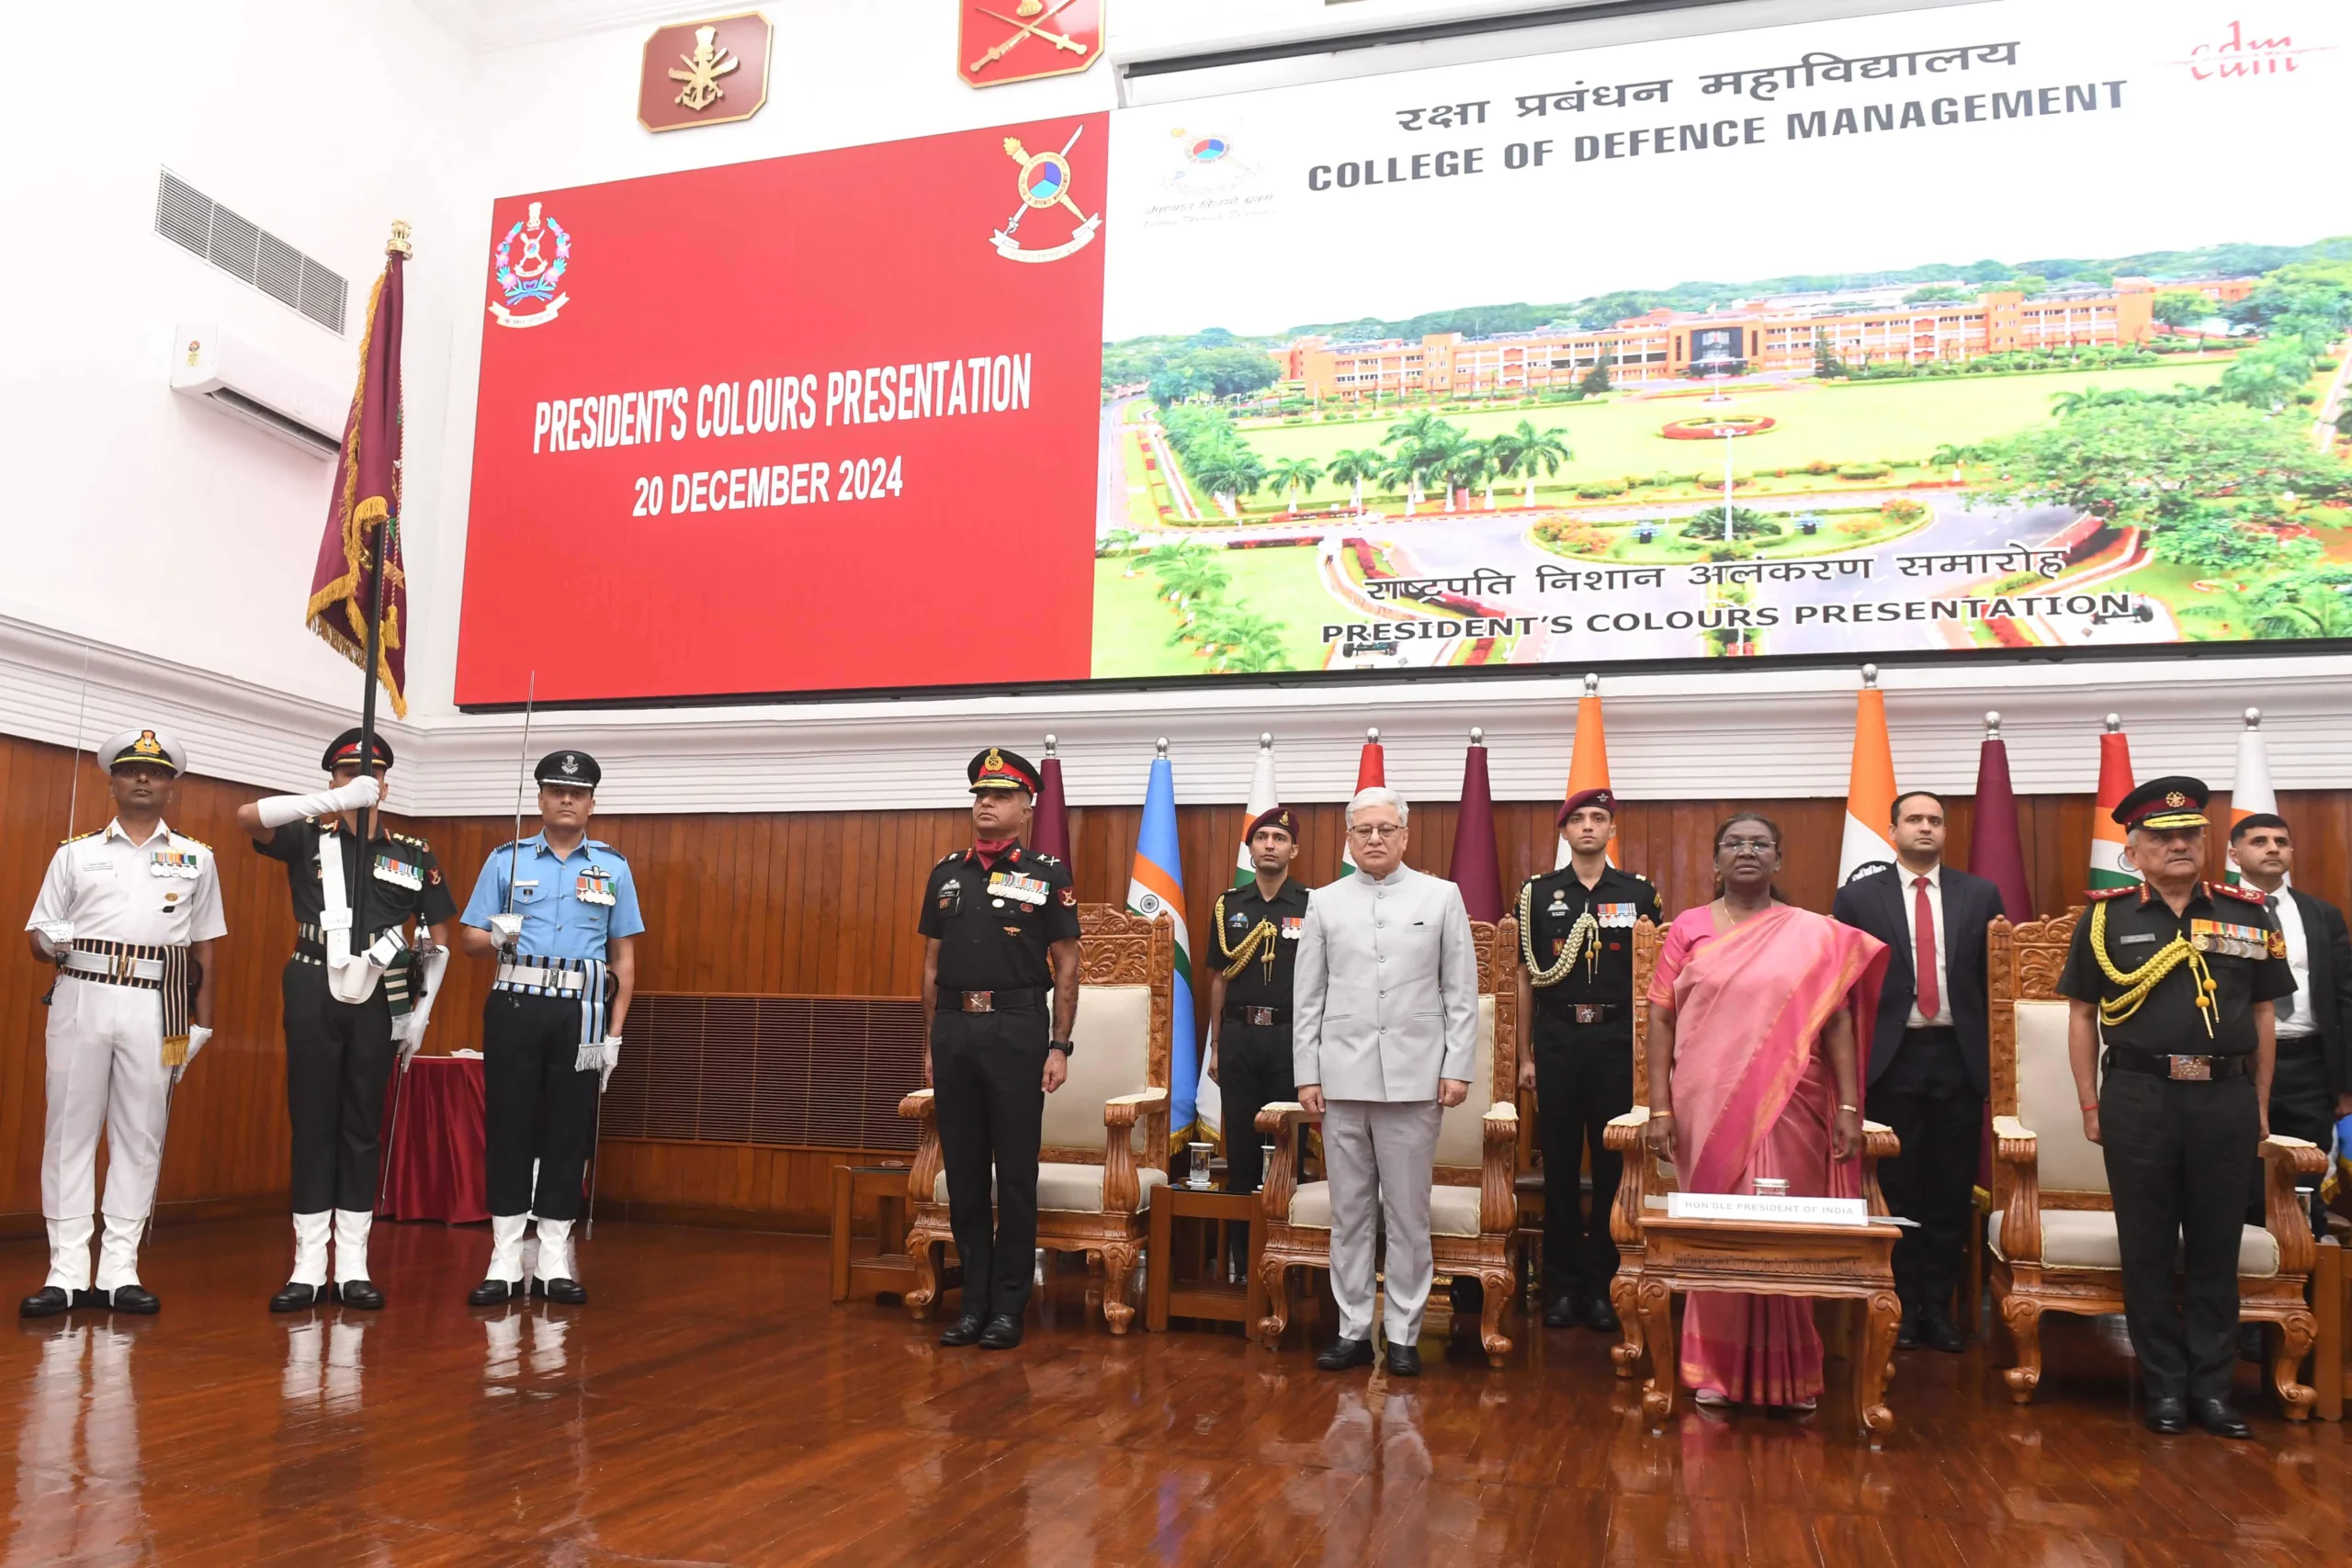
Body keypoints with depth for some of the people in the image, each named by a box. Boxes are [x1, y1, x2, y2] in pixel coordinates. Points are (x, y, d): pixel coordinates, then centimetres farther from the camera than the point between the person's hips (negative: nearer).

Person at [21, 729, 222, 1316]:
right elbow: (38, 936, 12)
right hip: (81, 999, 0)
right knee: (69, 1130, 0)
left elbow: (204, 945, 13)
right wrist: (51, 943, -12)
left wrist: (203, 1020, 8)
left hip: (156, 1008, 0)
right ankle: (66, 1272, 6)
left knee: (140, 1136, 1)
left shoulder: (197, 859, 13)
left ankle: (120, 1271, 7)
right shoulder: (75, 853, 13)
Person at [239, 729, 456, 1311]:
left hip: (377, 997, 1)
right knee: (312, 1123, 2)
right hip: (313, 992, -1)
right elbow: (247, 816, -16)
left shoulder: (414, 855, 8)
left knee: (363, 1126, 5)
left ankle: (353, 1268, 11)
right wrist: (336, 801, -24)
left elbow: (437, 940, 12)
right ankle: (308, 1268, 7)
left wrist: (421, 1013, 5)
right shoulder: (308, 838, 4)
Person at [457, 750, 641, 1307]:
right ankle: (504, 1263, 9)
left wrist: (614, 1033, 0)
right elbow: (469, 938, 7)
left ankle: (554, 1264, 12)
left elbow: (624, 957, 7)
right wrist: (496, 938, -17)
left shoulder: (613, 867, 8)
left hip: (581, 1014, 0)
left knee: (569, 1133, 3)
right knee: (508, 1127, 1)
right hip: (515, 1008, 0)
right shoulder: (506, 859, 8)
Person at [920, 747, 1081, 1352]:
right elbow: (931, 963, 14)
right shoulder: (946, 874, 11)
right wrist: (934, 1041, 10)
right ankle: (973, 1301, 18)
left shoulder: (1047, 875, 0)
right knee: (963, 1172, 8)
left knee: (1015, 1173, 2)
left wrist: (1060, 1047, -6)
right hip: (954, 1030, 4)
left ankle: (1009, 1306, 11)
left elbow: (1066, 965, -1)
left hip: (1017, 1030, -4)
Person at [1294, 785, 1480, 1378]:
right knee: (1350, 1212, 7)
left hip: (1414, 1079, -1)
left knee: (1408, 1214, 4)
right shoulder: (1325, 903, 9)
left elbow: (1461, 991, 4)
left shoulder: (1441, 897, 5)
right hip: (1343, 1078, 2)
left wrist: (1458, 1068, -2)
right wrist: (1306, 1074, 4)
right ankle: (1354, 1330, 16)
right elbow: (1307, 997, 9)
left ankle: (1404, 1335, 14)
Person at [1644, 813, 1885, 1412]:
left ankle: (1786, 1372, 19)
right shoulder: (1688, 928, 6)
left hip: (1786, 1109, 0)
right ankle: (1714, 1369, 19)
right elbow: (1661, 1018, 3)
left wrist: (1848, 1106, -3)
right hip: (1706, 1108, 0)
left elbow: (1838, 1021, 4)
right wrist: (1660, 1107, -2)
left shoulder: (1814, 934, 5)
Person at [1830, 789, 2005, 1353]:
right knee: (1896, 1188, 5)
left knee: (1951, 1190, 7)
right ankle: (1902, 1306, 16)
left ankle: (1939, 1307, 18)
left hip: (1960, 1057, 1)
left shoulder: (1981, 895, 8)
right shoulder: (1858, 896, 3)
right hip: (1891, 1058, -1)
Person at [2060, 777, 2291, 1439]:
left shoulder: (2249, 914, 8)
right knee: (2147, 1248, 5)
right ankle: (2165, 1386, 16)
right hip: (2139, 1097, -1)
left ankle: (2211, 1387, 18)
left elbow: (2262, 1016, 11)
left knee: (2216, 1248, 7)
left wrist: (2260, 1106, 8)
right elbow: (2082, 1015, 4)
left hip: (2227, 1098, 2)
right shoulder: (2106, 917, 2)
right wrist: (2090, 1105, 1)